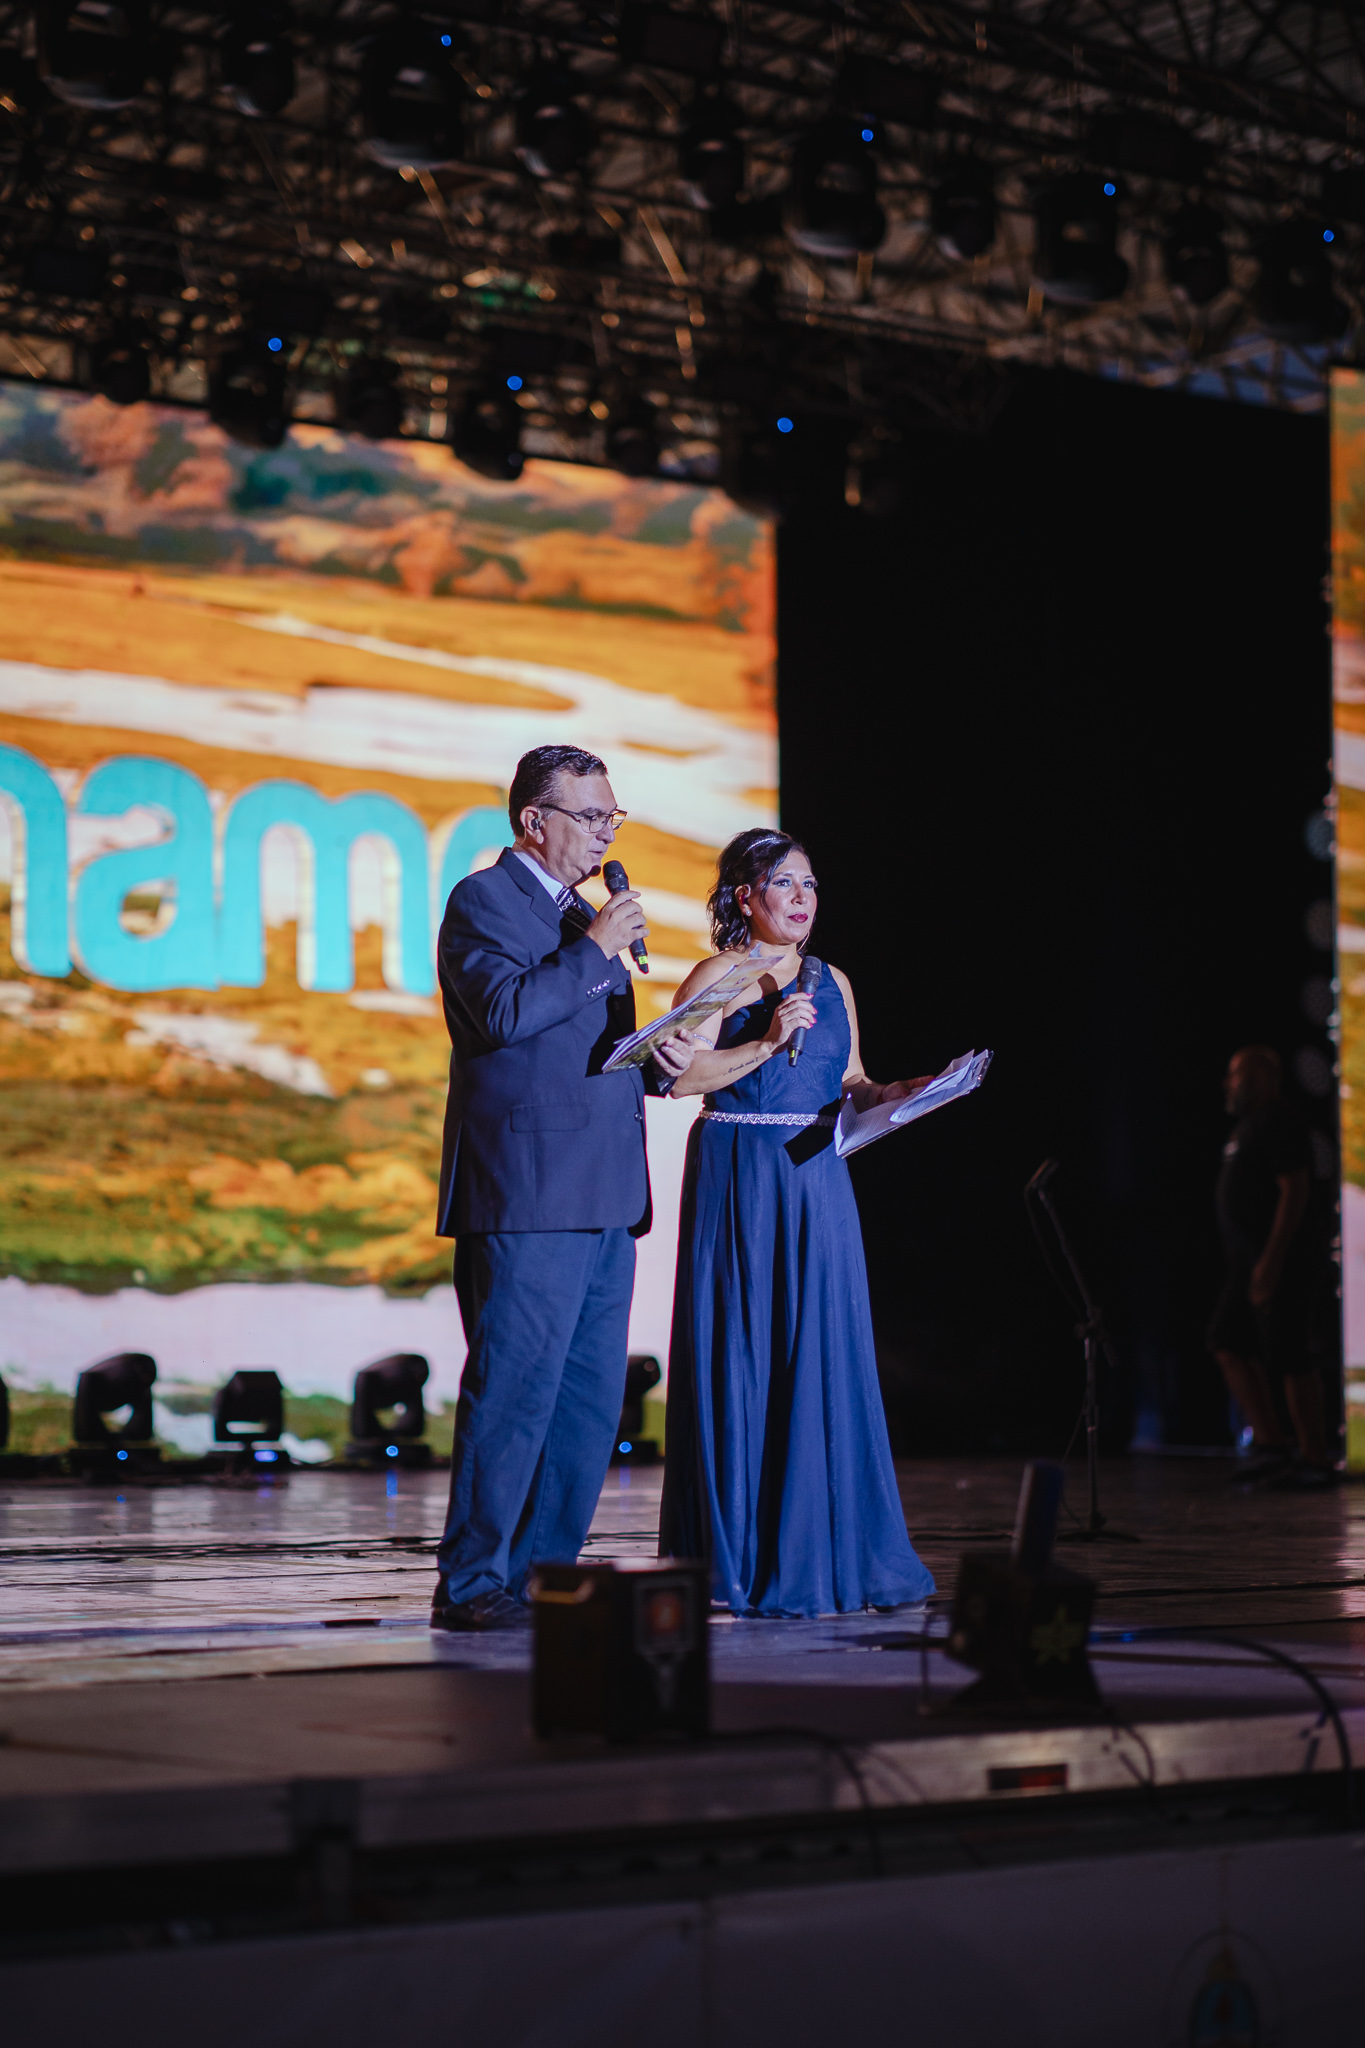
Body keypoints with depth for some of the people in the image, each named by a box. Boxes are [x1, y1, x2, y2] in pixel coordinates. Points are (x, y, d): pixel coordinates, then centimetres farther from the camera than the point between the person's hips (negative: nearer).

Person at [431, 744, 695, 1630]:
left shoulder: (581, 914, 22)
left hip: (603, 1202, 9)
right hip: (527, 1195, -9)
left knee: (592, 1401, 8)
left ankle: (541, 1574, 15)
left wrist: (655, 1061, 10)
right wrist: (597, 947, -14)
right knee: (514, 1392, -8)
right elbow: (508, 1010, -20)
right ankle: (471, 1584, -2)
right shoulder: (484, 900, -4)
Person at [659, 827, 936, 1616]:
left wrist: (892, 1095, -1)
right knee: (742, 1356, -3)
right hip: (740, 1183, -6)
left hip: (817, 1182, 6)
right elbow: (682, 1075, -13)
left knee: (825, 1357, 5)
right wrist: (766, 1042, -19)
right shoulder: (719, 977, -4)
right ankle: (742, 1560, 3)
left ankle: (827, 1551, 13)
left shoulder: (831, 983, 15)